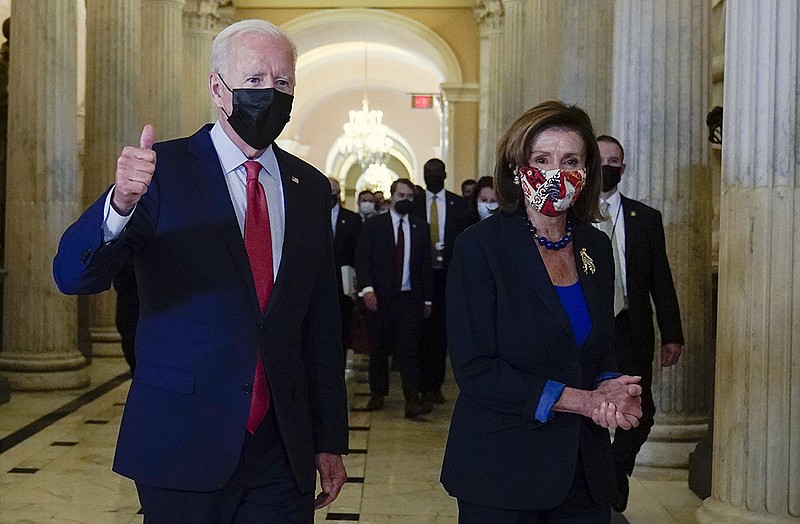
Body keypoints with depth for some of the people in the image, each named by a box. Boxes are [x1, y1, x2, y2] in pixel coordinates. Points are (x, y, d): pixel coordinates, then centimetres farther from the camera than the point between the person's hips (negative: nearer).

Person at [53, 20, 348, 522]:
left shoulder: (311, 188, 5)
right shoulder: (163, 170, -6)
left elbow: (323, 323, 8)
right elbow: (73, 275, -16)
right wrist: (122, 202, -35)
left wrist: (331, 440, 9)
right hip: (183, 443, -3)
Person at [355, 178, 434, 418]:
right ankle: (377, 393, 24)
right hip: (381, 297, -1)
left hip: (410, 299, 1)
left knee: (409, 349, -6)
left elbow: (426, 264, 12)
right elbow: (362, 259, -3)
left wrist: (427, 299, 9)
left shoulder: (420, 228, 11)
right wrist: (367, 288, -16)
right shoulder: (373, 225, 4)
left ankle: (412, 400, -10)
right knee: (379, 348, 9)